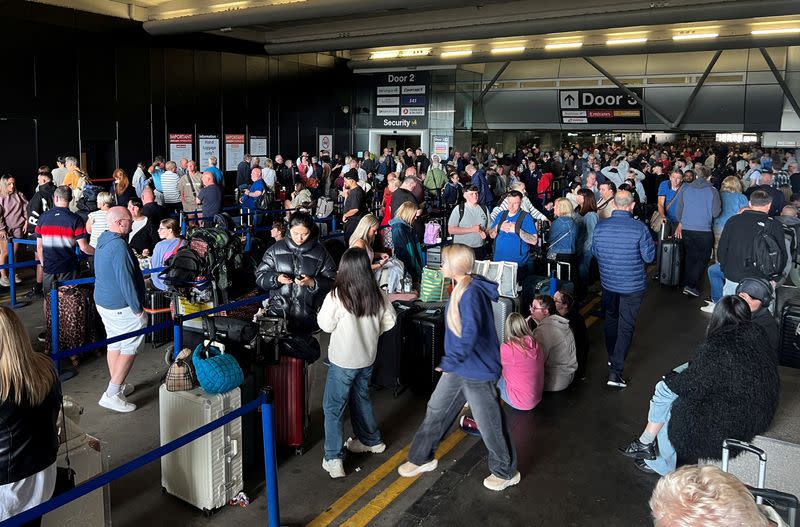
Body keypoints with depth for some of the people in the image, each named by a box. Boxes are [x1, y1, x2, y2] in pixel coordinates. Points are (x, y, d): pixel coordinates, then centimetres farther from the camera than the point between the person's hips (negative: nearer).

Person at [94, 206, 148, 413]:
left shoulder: (103, 239, 7)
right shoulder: (119, 246, -24)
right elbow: (126, 281, -23)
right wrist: (138, 309, -17)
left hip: (103, 301, 10)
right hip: (120, 307, -10)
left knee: (115, 344, 18)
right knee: (130, 347, -1)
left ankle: (117, 387, 31)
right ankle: (112, 394, 0)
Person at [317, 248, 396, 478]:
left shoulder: (336, 296, -22)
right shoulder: (377, 294, -8)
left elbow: (325, 325, -12)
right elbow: (389, 320, 3)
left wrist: (322, 311, 5)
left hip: (343, 360, -5)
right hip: (367, 358, 5)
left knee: (333, 407, 6)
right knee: (361, 398, 26)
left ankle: (333, 459, 5)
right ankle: (371, 440, 41)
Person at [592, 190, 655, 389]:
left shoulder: (600, 226, -8)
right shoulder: (639, 228, -19)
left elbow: (595, 253, 4)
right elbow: (649, 257, -10)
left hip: (608, 282, 4)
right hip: (632, 285, -3)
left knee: (610, 320, 24)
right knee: (625, 327, 3)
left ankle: (612, 358, 40)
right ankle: (615, 372, 0)